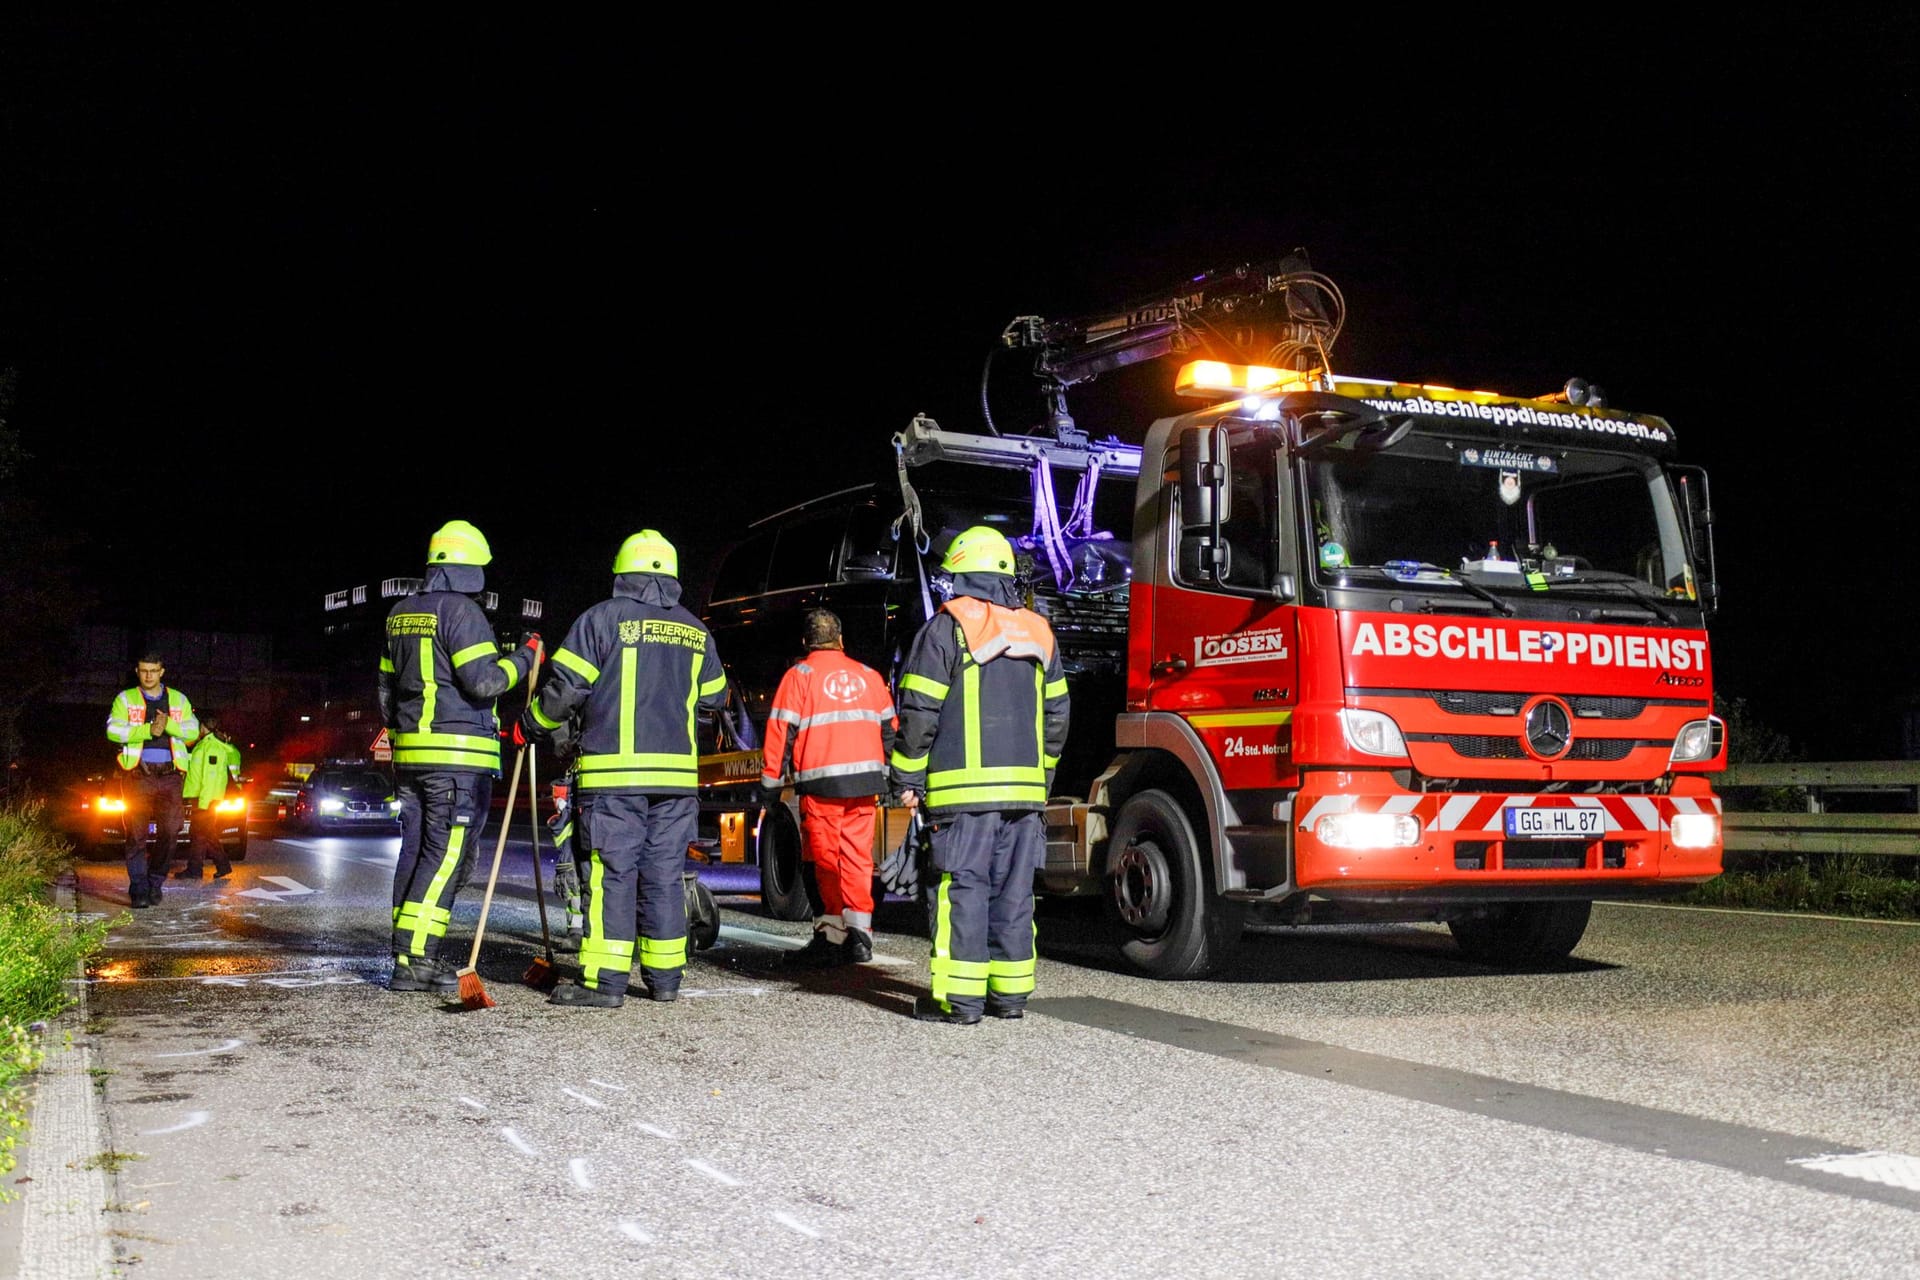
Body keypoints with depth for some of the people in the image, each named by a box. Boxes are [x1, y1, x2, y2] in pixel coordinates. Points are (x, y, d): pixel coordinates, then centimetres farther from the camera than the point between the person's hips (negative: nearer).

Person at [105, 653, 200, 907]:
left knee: (170, 831, -5)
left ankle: (155, 881, 11)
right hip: (138, 775, -2)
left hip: (169, 775, 2)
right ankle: (139, 889, 1)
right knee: (137, 834, -4)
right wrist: (148, 730, -14)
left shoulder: (178, 700, 16)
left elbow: (193, 731, 6)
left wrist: (168, 724, -11)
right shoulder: (125, 699, 10)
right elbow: (113, 730, -5)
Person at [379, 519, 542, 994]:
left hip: (410, 753, 9)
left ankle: (411, 952, 14)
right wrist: (525, 657, -1)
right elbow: (484, 681, -16)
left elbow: (386, 685, 22)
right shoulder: (461, 611, -10)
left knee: (415, 852, 11)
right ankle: (415, 961, -11)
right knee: (447, 856, -7)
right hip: (458, 757, -9)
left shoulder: (401, 614, 17)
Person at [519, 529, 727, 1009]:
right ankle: (665, 977, 14)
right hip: (676, 774, 4)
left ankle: (605, 981, -5)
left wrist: (530, 727, 12)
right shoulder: (696, 632, 12)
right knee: (664, 875, 10)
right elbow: (713, 699, 22)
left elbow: (565, 687, -5)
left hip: (612, 773, -4)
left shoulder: (603, 618, -3)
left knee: (611, 874, -3)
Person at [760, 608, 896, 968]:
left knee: (825, 860, 0)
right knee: (857, 857, 8)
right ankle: (858, 934, 5)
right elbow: (889, 730, 17)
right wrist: (889, 777, 23)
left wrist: (772, 783, 1)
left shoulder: (799, 675, 0)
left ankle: (830, 937, -1)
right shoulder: (869, 676, 15)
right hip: (865, 782, 4)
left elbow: (780, 732, -4)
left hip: (821, 783, -4)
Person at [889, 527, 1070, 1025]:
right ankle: (1010, 992, 13)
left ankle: (959, 998, -3)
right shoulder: (1037, 634, 15)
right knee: (1014, 889, 9)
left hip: (965, 786, -5)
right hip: (1025, 787, 5)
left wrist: (907, 778, 0)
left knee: (963, 886, -3)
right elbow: (1056, 715, 17)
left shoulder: (947, 628, -4)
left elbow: (920, 711, -7)